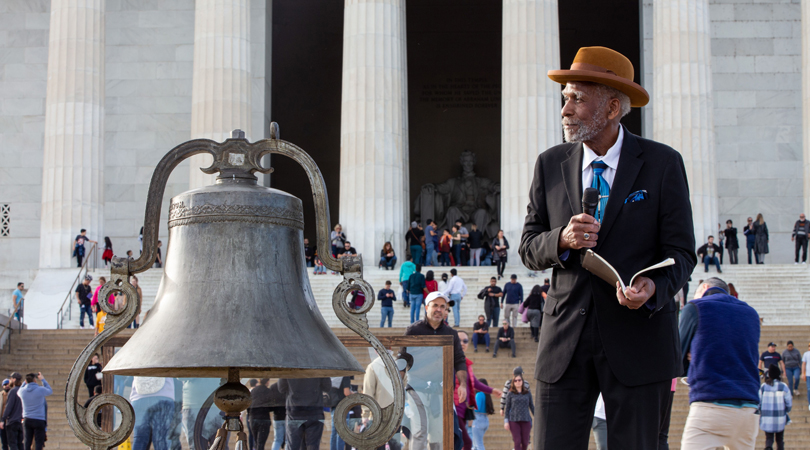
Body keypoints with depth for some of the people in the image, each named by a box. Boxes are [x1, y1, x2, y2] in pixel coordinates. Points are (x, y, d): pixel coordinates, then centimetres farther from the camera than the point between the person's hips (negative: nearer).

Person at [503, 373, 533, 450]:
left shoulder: (527, 393, 8)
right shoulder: (511, 394, 4)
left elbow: (532, 407, 12)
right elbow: (507, 408, 6)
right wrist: (506, 421, -2)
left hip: (525, 420, 2)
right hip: (514, 420, -2)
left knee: (525, 442, 1)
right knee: (517, 442, -10)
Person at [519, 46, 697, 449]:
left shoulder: (662, 163, 0)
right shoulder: (550, 164, 8)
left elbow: (681, 251, -1)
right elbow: (528, 249, 10)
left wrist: (653, 288, -22)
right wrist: (562, 240, -13)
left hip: (636, 341, -2)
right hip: (564, 341, 2)